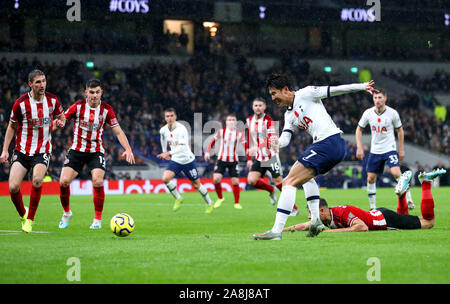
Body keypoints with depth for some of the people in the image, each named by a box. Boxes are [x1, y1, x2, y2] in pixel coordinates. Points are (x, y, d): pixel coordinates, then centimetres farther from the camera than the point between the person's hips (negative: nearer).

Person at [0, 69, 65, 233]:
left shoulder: (52, 100, -1)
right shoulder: (21, 103, -8)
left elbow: (61, 117, 19)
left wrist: (60, 122, -6)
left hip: (43, 150, 0)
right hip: (22, 150, 0)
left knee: (37, 179, -28)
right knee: (13, 187, -13)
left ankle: (30, 219, -11)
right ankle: (23, 215, 18)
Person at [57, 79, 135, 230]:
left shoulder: (106, 109, -5)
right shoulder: (78, 106, -7)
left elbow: (118, 131, -2)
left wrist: (128, 149, -13)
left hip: (96, 151, -1)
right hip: (76, 150, 1)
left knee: (98, 181, -23)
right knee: (64, 181, -13)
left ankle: (97, 220, -7)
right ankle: (66, 213, 15)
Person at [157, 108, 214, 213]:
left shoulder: (181, 129, -24)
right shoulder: (163, 130, -5)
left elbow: (182, 147, -34)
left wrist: (168, 153, -45)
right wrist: (164, 152, 26)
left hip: (187, 160, -5)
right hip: (175, 160, 5)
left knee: (196, 185, 6)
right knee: (165, 178, -19)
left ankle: (209, 204, 28)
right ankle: (178, 199, 3)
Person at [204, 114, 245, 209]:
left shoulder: (239, 134, -1)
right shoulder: (221, 132, -1)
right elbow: (213, 141, 9)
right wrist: (207, 152, -2)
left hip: (234, 161, 0)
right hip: (221, 159, 0)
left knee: (235, 182, -5)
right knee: (216, 179, -16)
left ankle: (236, 203, 13)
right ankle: (220, 198, 10)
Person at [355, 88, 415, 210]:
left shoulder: (392, 113, -10)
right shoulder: (368, 113, -5)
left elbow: (400, 130, 4)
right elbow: (359, 129, 8)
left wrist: (401, 149, 5)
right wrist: (359, 147, -1)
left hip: (390, 149, -3)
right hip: (375, 150, 3)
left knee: (396, 173, -22)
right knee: (370, 178, 1)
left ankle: (409, 200, -10)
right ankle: (372, 207, 13)